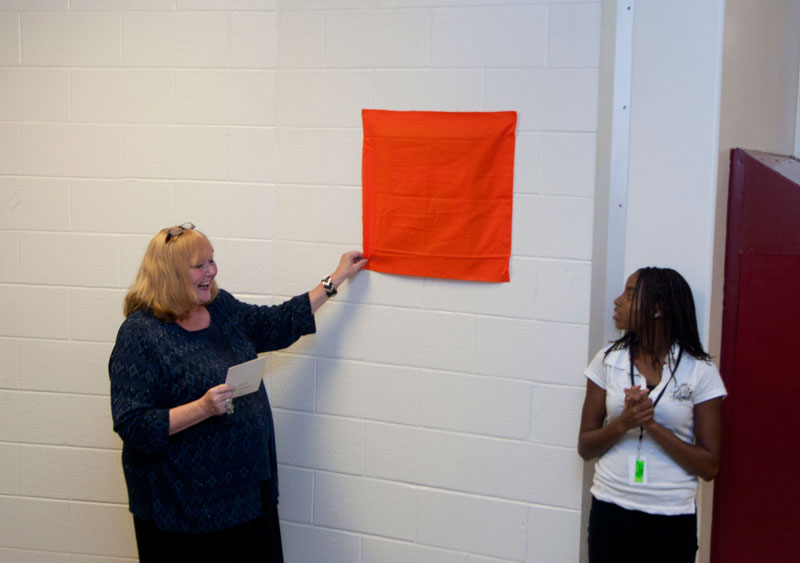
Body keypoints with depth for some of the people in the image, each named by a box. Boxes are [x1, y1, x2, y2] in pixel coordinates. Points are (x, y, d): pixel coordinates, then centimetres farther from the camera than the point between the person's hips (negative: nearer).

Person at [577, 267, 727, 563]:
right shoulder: (608, 361, 1)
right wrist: (623, 423, -17)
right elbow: (585, 447, 2)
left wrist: (652, 425, -19)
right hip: (610, 511, 2)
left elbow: (709, 466, -7)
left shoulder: (700, 372, -6)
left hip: (672, 519, -2)